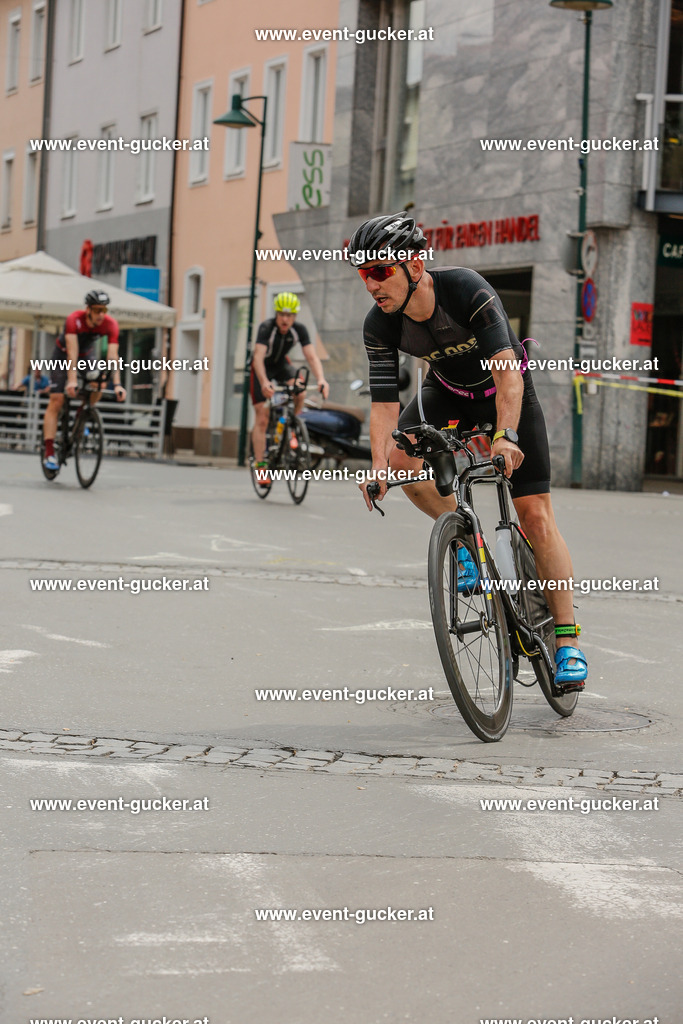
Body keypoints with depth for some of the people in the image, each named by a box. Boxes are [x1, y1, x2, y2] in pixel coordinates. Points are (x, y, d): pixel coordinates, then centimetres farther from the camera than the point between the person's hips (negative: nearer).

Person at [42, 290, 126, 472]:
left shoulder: (110, 325, -26)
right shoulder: (74, 320, -35)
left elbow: (112, 356, -31)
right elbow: (72, 352, -42)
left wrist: (117, 385, -41)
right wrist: (72, 380, -51)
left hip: (88, 354, 3)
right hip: (63, 355, -3)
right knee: (56, 401, -14)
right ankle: (49, 453, -15)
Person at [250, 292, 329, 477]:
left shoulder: (299, 330, -21)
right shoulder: (266, 328, -31)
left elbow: (311, 356, -29)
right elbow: (258, 357, -43)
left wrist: (321, 379, -48)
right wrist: (264, 383, -60)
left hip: (281, 364, 3)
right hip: (262, 367, -3)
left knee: (300, 394, -29)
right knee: (261, 420, -9)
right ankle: (259, 465, -2)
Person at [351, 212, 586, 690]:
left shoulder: (467, 289, -35)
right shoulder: (380, 326, -22)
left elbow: (507, 369, -43)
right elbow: (384, 403, -23)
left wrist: (506, 435, -58)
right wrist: (379, 467, -40)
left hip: (507, 389, -4)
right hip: (448, 392, 4)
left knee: (536, 514, -10)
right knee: (400, 454, -26)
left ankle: (568, 643, -3)